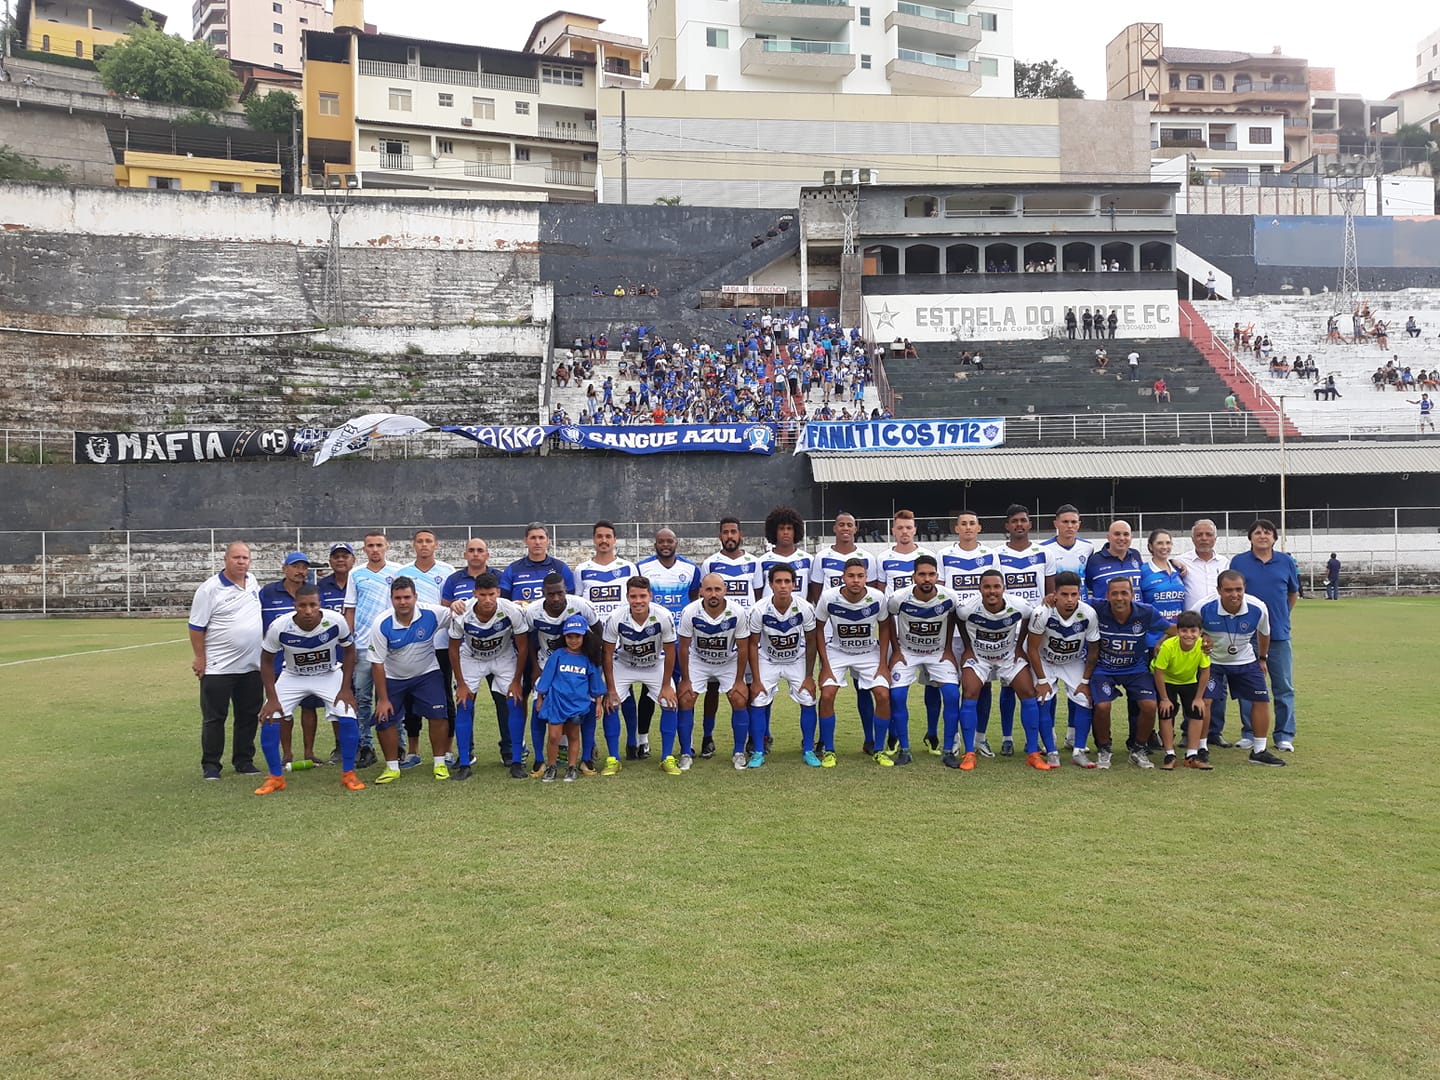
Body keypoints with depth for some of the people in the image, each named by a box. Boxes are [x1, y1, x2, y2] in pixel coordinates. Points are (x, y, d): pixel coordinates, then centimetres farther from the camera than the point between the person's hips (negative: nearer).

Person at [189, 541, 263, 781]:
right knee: (214, 718, 2)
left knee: (249, 716, 11)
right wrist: (199, 658, -11)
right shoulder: (210, 588, -10)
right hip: (218, 668, -6)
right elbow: (197, 627, -8)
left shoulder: (253, 582, 8)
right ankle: (210, 765, 11)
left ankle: (244, 761, 22)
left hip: (252, 665, 6)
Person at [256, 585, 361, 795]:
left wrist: (345, 688, -12)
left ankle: (348, 774, 2)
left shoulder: (336, 622, -27)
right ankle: (276, 777, 4)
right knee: (269, 719, -14)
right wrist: (272, 698, -14)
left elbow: (349, 652, -8)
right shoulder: (279, 627, -27)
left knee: (347, 719, -18)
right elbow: (267, 661, -10)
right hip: (292, 677, 1)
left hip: (330, 675, -1)